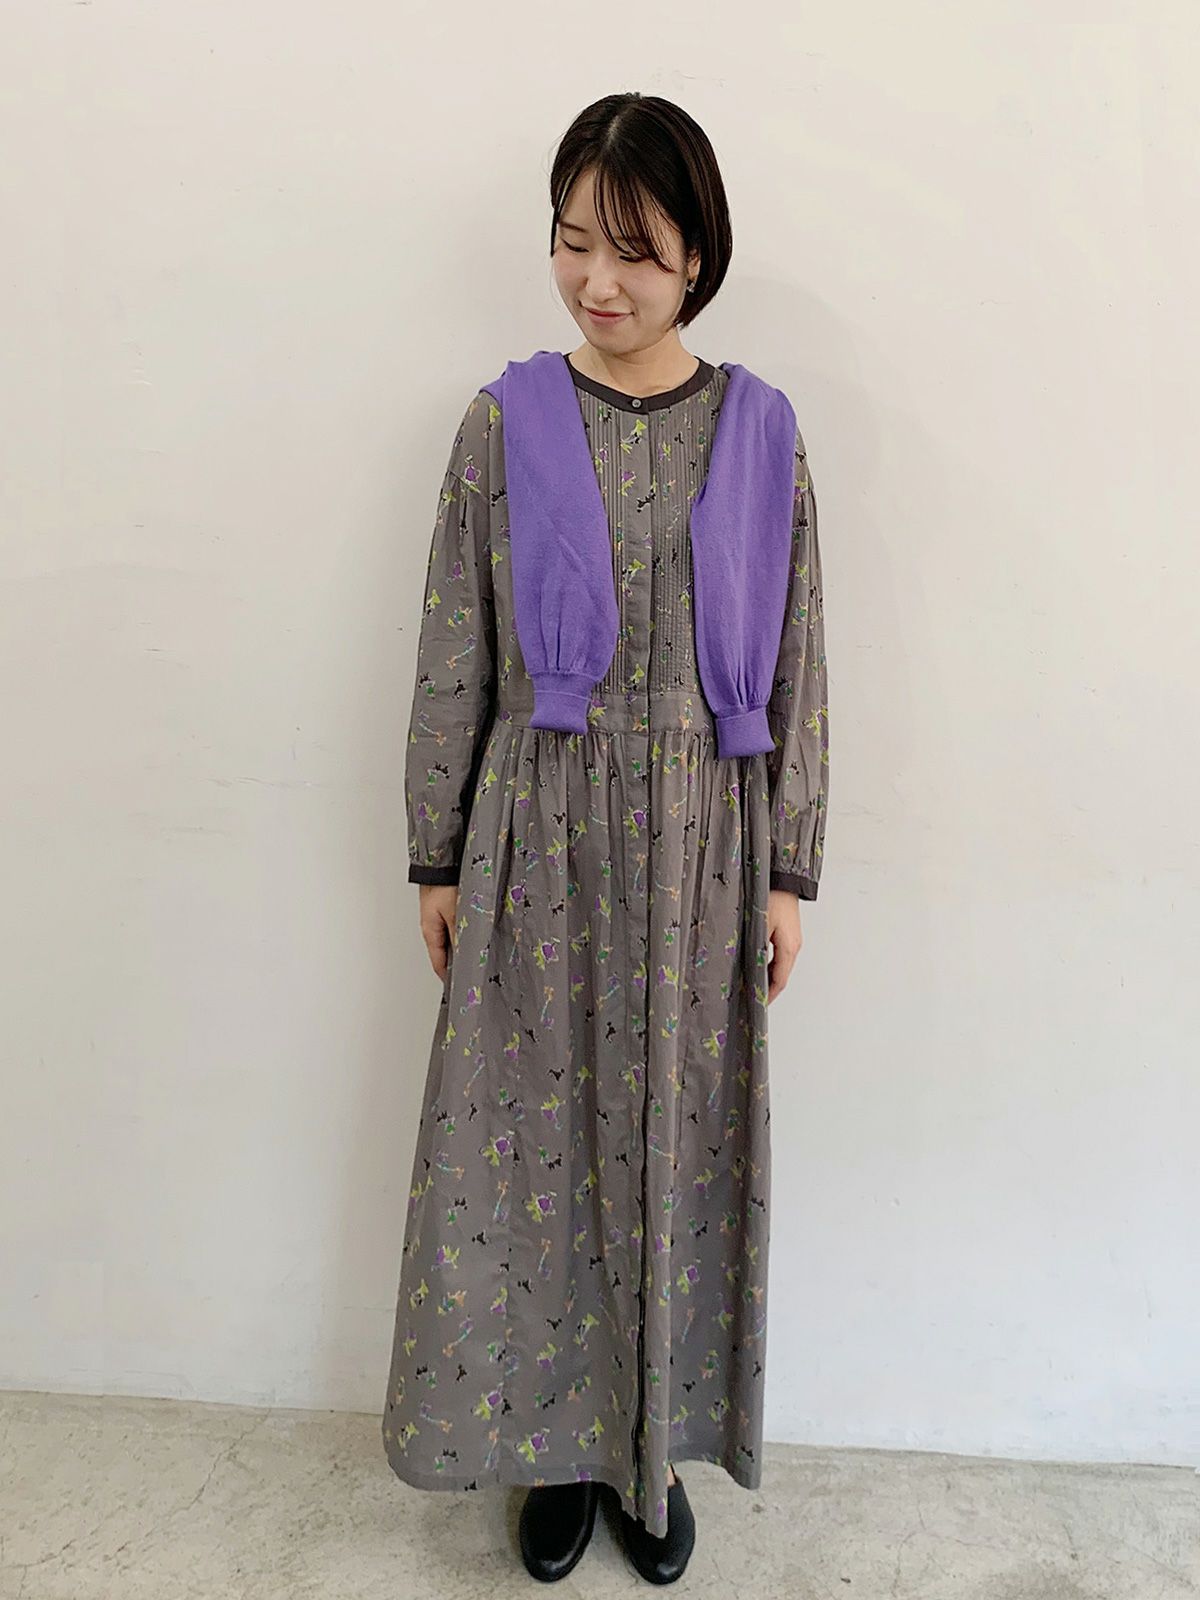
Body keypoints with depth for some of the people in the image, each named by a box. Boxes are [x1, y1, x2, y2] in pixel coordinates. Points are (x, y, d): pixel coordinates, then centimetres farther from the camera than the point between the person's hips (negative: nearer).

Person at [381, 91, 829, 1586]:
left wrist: (789, 873, 1)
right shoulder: (499, 425, 1)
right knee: (528, 1141, 8)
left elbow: (797, 665, 2)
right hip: (536, 840, 1)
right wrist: (438, 860, 3)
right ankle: (556, 1440, 34)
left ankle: (657, 1447, 34)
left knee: (679, 1143, 10)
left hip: (699, 843, 0)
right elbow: (453, 663, 3)